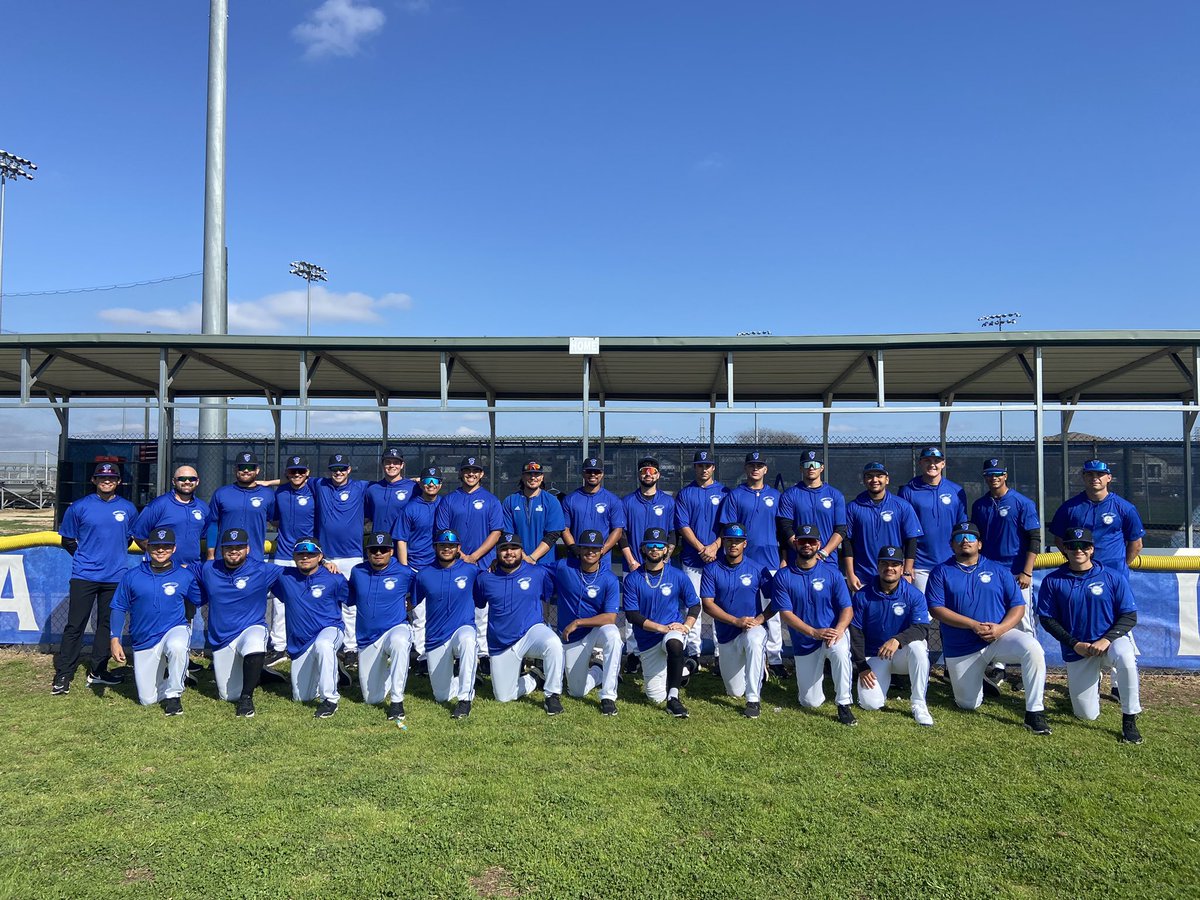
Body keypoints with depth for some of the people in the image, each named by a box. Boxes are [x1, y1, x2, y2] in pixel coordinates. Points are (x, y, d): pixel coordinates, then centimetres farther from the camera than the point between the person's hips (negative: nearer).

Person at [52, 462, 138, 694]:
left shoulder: (128, 509, 5)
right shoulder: (79, 507, -1)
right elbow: (67, 540, 7)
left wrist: (115, 555, 12)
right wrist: (84, 557, 5)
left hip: (115, 577, 3)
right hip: (84, 576, -2)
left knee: (107, 624, 10)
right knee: (75, 625, -2)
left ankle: (97, 671, 21)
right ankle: (63, 675, 6)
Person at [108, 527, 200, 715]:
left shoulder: (185, 575, -2)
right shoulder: (132, 576, -1)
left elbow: (201, 598, 6)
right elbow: (119, 608, 4)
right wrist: (114, 640, -6)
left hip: (174, 629, -2)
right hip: (143, 642, 2)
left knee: (176, 646, -41)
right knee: (147, 700, 4)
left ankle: (173, 695, -19)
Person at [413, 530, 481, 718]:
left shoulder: (471, 570, -2)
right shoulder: (424, 575, 2)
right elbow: (412, 603, 10)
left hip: (463, 628, -2)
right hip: (435, 638, 3)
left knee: (466, 639, -41)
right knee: (442, 696, 5)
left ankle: (465, 699, -30)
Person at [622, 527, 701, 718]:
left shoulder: (678, 576, -1)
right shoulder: (632, 579, -4)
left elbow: (694, 605, 7)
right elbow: (632, 615, -9)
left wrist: (686, 626, -13)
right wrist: (661, 627, -18)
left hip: (674, 631, -1)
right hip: (648, 640, 2)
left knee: (674, 643, -40)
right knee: (656, 697, 4)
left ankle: (673, 698, -30)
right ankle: (678, 673, 36)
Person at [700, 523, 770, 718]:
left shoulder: (757, 569, -3)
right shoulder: (712, 569, -4)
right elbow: (708, 604, -10)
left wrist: (760, 618, -18)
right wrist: (737, 621, -20)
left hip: (753, 628, -2)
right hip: (726, 635, 2)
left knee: (754, 640, -41)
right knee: (734, 692, 10)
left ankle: (754, 699, -29)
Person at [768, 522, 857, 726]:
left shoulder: (832, 572, -4)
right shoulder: (782, 576, -5)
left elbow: (847, 608, -7)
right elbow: (785, 614, -11)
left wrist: (839, 629, -28)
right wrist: (814, 632, -25)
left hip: (833, 634, -1)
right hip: (804, 643, 1)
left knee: (839, 650, -38)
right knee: (810, 703, 4)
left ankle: (843, 705, -21)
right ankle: (812, 675, 38)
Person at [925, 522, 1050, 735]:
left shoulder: (999, 570, 9)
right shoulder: (941, 571, 3)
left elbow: (1018, 606, 3)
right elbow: (936, 609, -8)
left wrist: (1000, 628, -17)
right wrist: (974, 625, -18)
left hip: (1000, 636, 0)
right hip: (961, 649, 0)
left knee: (1032, 648, -31)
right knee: (968, 705, 1)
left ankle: (1034, 712, -23)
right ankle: (975, 677, 35)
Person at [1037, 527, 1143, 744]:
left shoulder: (1113, 577, -3)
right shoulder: (1052, 581, -3)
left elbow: (1129, 616, -4)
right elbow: (1047, 619, -1)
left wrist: (1107, 639, -19)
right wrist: (1074, 644, -13)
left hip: (1111, 640, -1)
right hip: (1076, 651, 1)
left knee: (1125, 658, -38)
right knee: (1087, 715, 0)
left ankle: (1129, 720, -20)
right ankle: (1081, 684, 36)